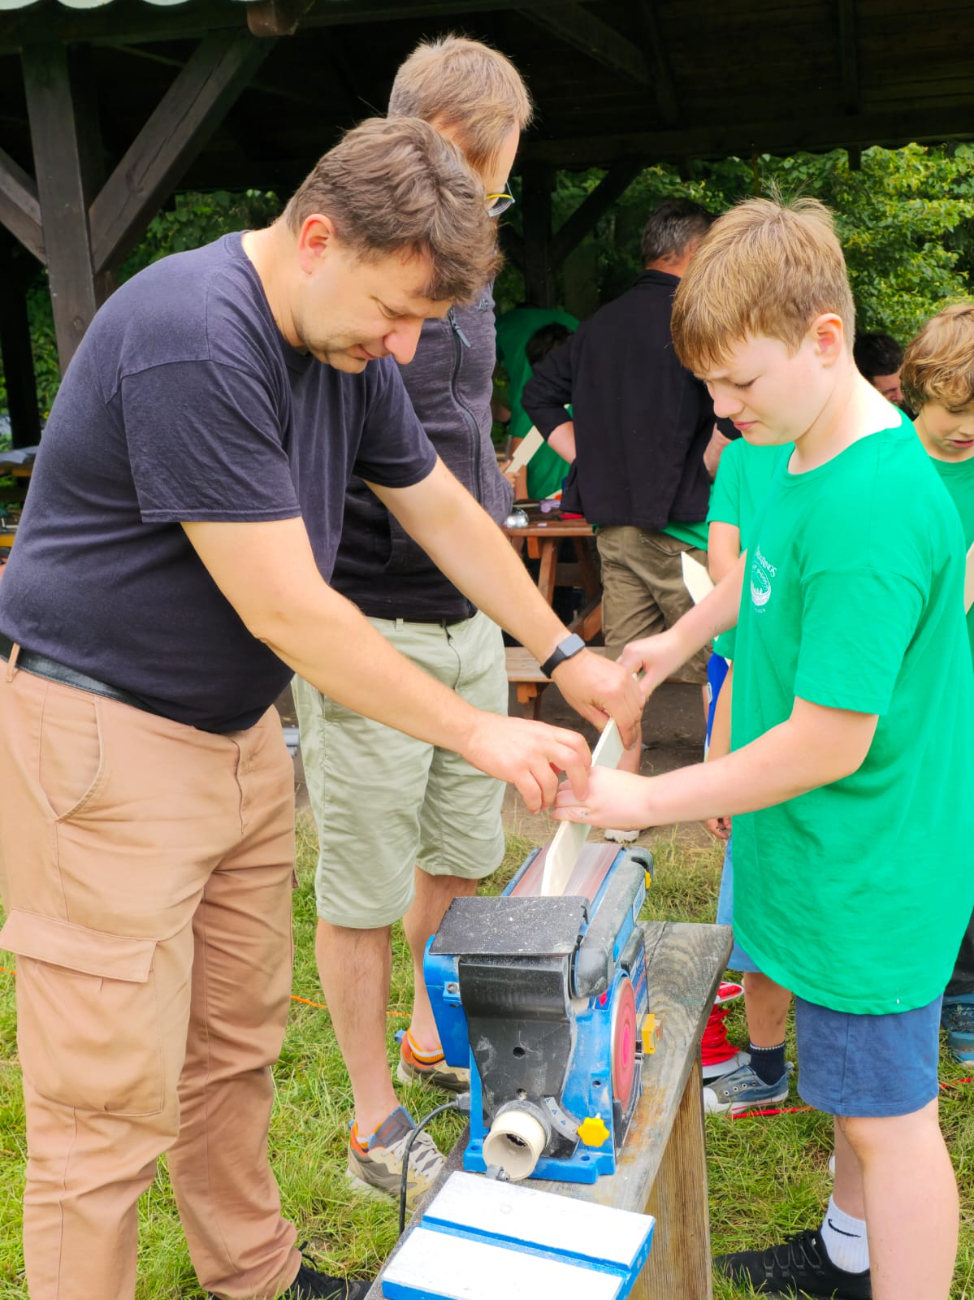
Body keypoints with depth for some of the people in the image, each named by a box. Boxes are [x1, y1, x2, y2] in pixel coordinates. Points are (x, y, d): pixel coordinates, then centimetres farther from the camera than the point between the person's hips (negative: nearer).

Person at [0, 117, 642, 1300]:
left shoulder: (345, 343, 4)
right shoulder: (194, 339, -25)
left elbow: (441, 509, 15)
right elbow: (285, 609, -25)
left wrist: (565, 656, 14)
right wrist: (475, 733, -16)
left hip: (238, 732, 9)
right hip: (105, 744, -8)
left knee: (237, 1047, 20)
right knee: (113, 1106, 0)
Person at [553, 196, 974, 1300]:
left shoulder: (870, 510, -29)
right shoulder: (807, 455, 2)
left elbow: (829, 743, -27)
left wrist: (650, 801, -19)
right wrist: (685, 634, 26)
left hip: (864, 870, -10)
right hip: (838, 854, 10)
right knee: (854, 1079, 27)